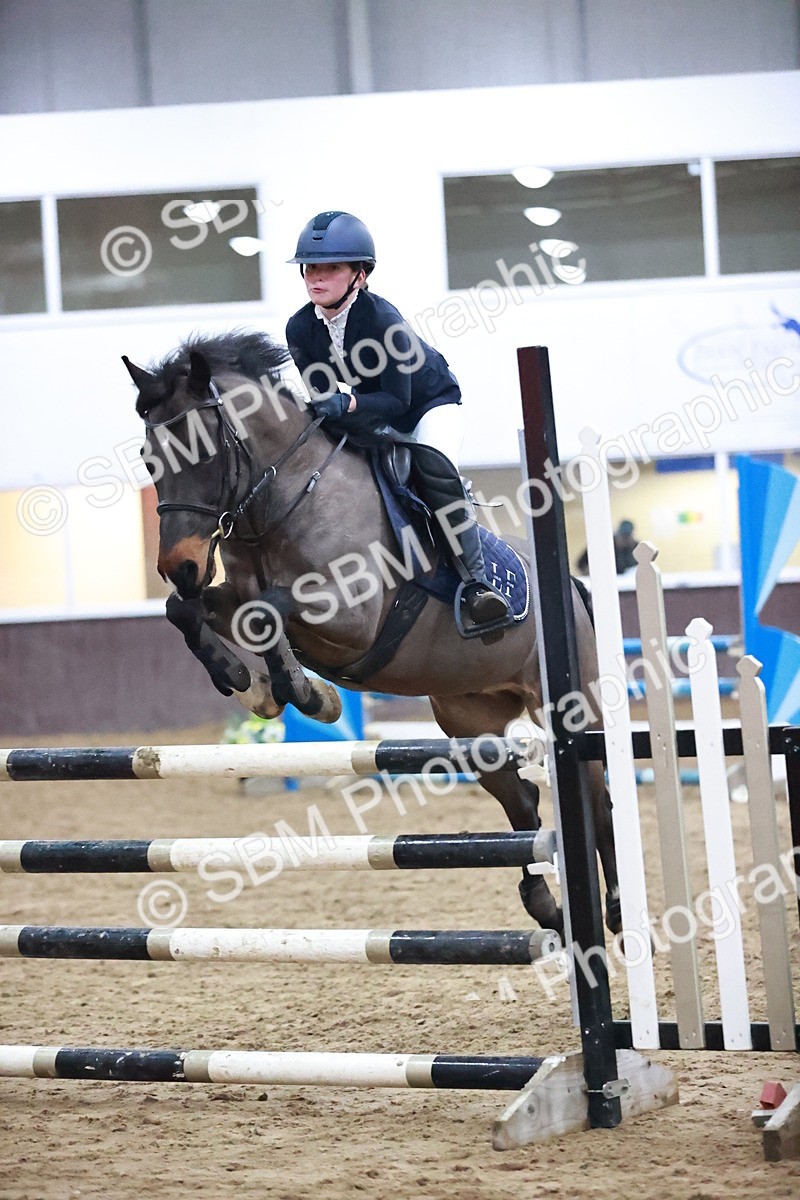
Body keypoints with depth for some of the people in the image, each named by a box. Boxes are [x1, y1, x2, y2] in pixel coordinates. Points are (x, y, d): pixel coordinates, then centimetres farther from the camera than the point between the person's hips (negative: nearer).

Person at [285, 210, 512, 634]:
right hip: (372, 421, 7)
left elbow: (397, 399, -32)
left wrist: (349, 403, -49)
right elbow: (319, 395, -11)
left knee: (433, 466, -33)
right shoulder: (300, 329, -15)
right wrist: (323, 406, -35)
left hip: (430, 404, -7)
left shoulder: (383, 319, -32)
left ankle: (475, 583, -32)